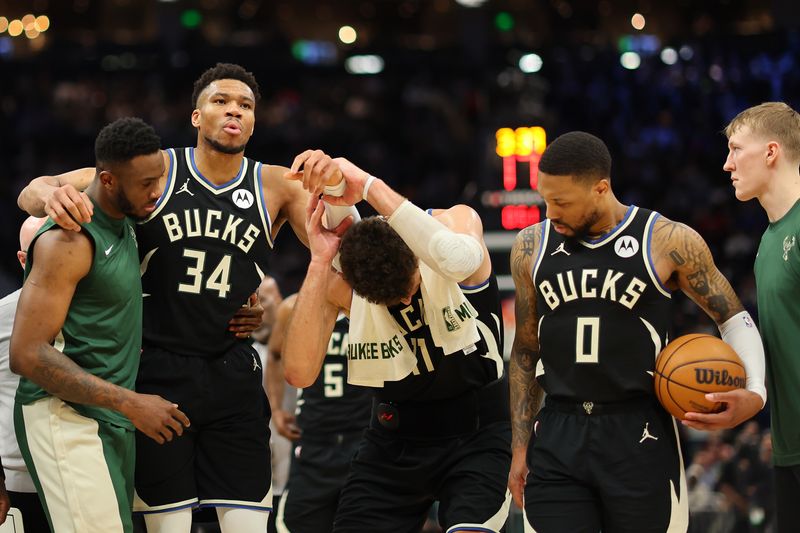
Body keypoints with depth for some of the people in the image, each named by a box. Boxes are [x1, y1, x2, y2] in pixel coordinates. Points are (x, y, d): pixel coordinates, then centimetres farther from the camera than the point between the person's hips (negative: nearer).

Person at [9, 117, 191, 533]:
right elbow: (26, 354, -20)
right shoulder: (68, 240, -16)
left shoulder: (125, 224, 12)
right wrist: (131, 403, -21)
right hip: (65, 418, -9)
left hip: (111, 420, 9)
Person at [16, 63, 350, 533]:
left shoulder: (277, 186, 3)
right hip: (158, 371, -2)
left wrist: (331, 193, -25)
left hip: (233, 375, 2)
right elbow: (31, 193, -4)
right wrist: (51, 194, -30)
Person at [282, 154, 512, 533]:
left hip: (478, 434, -3)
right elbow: (299, 373, -22)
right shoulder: (337, 280, -11)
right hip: (395, 439, 3)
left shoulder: (457, 221, -17)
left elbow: (460, 260, -42)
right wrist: (319, 261, -26)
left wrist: (369, 187, -40)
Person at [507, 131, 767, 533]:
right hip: (557, 438, 3)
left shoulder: (669, 242, -4)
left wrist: (754, 393, -12)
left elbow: (735, 319, 6)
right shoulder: (531, 248, 6)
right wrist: (520, 448, 12)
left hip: (639, 439, -3)